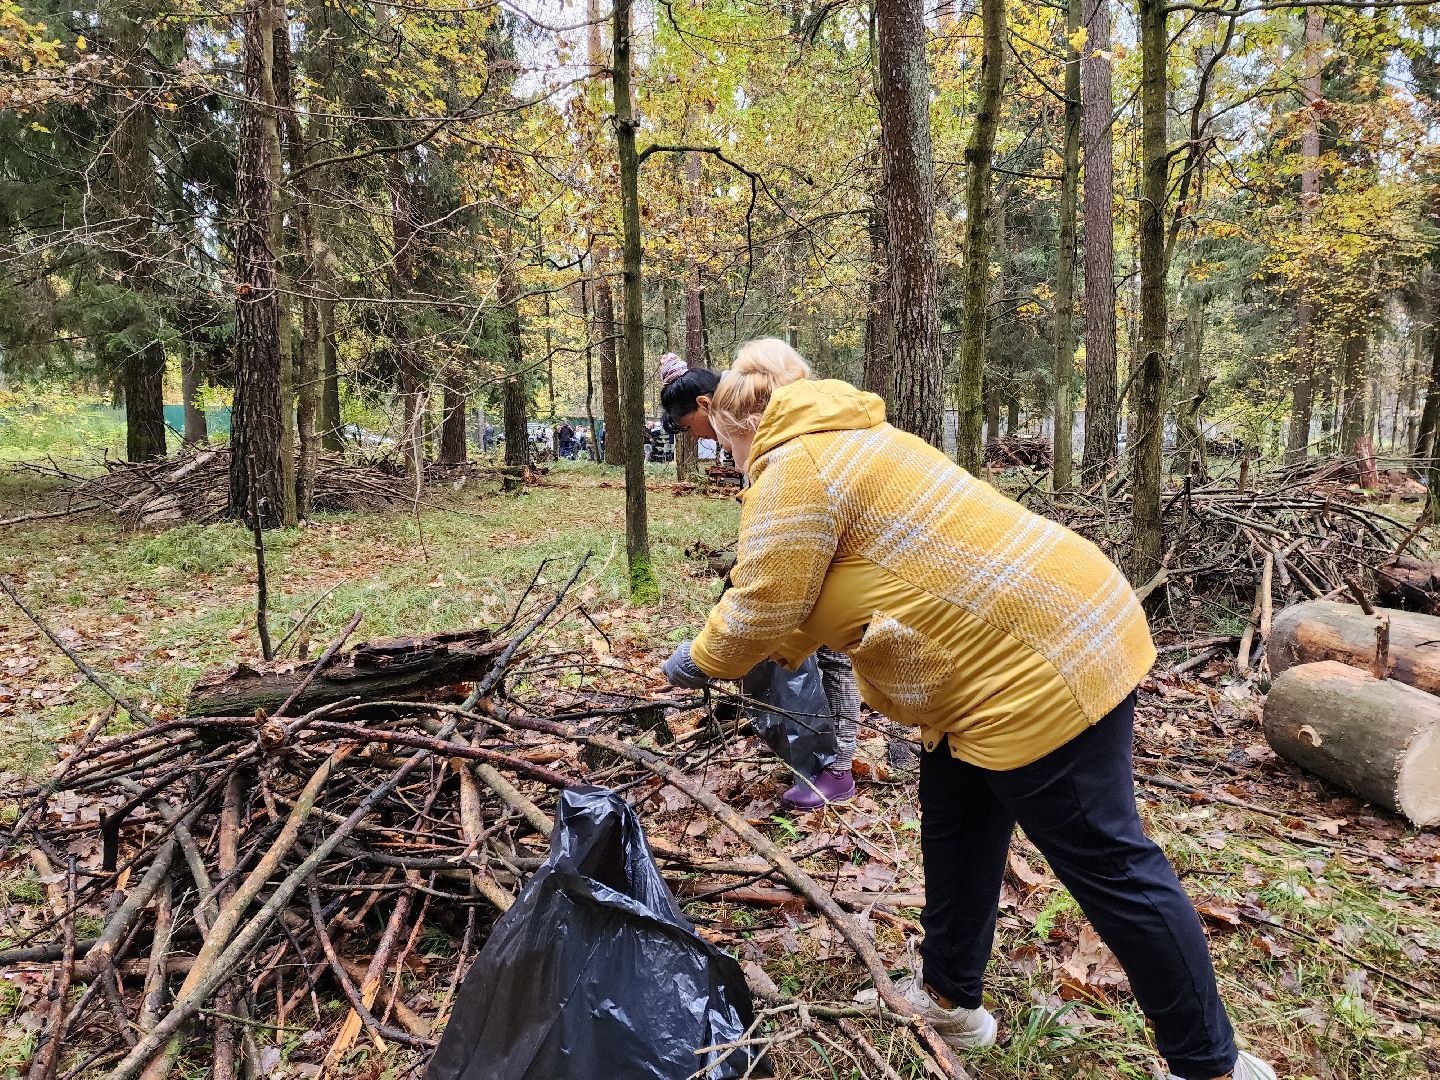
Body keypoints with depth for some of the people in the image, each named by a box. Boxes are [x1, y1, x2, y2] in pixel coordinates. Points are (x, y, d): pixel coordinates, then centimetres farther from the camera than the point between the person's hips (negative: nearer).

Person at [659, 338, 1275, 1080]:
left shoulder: (791, 470, -14)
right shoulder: (840, 442, 18)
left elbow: (763, 615, -10)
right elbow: (790, 600, 23)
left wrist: (699, 661, 8)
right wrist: (723, 639, 22)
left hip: (1040, 662, -11)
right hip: (1043, 633, 11)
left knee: (1107, 865, 2)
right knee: (957, 828, 20)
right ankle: (948, 998, 37)